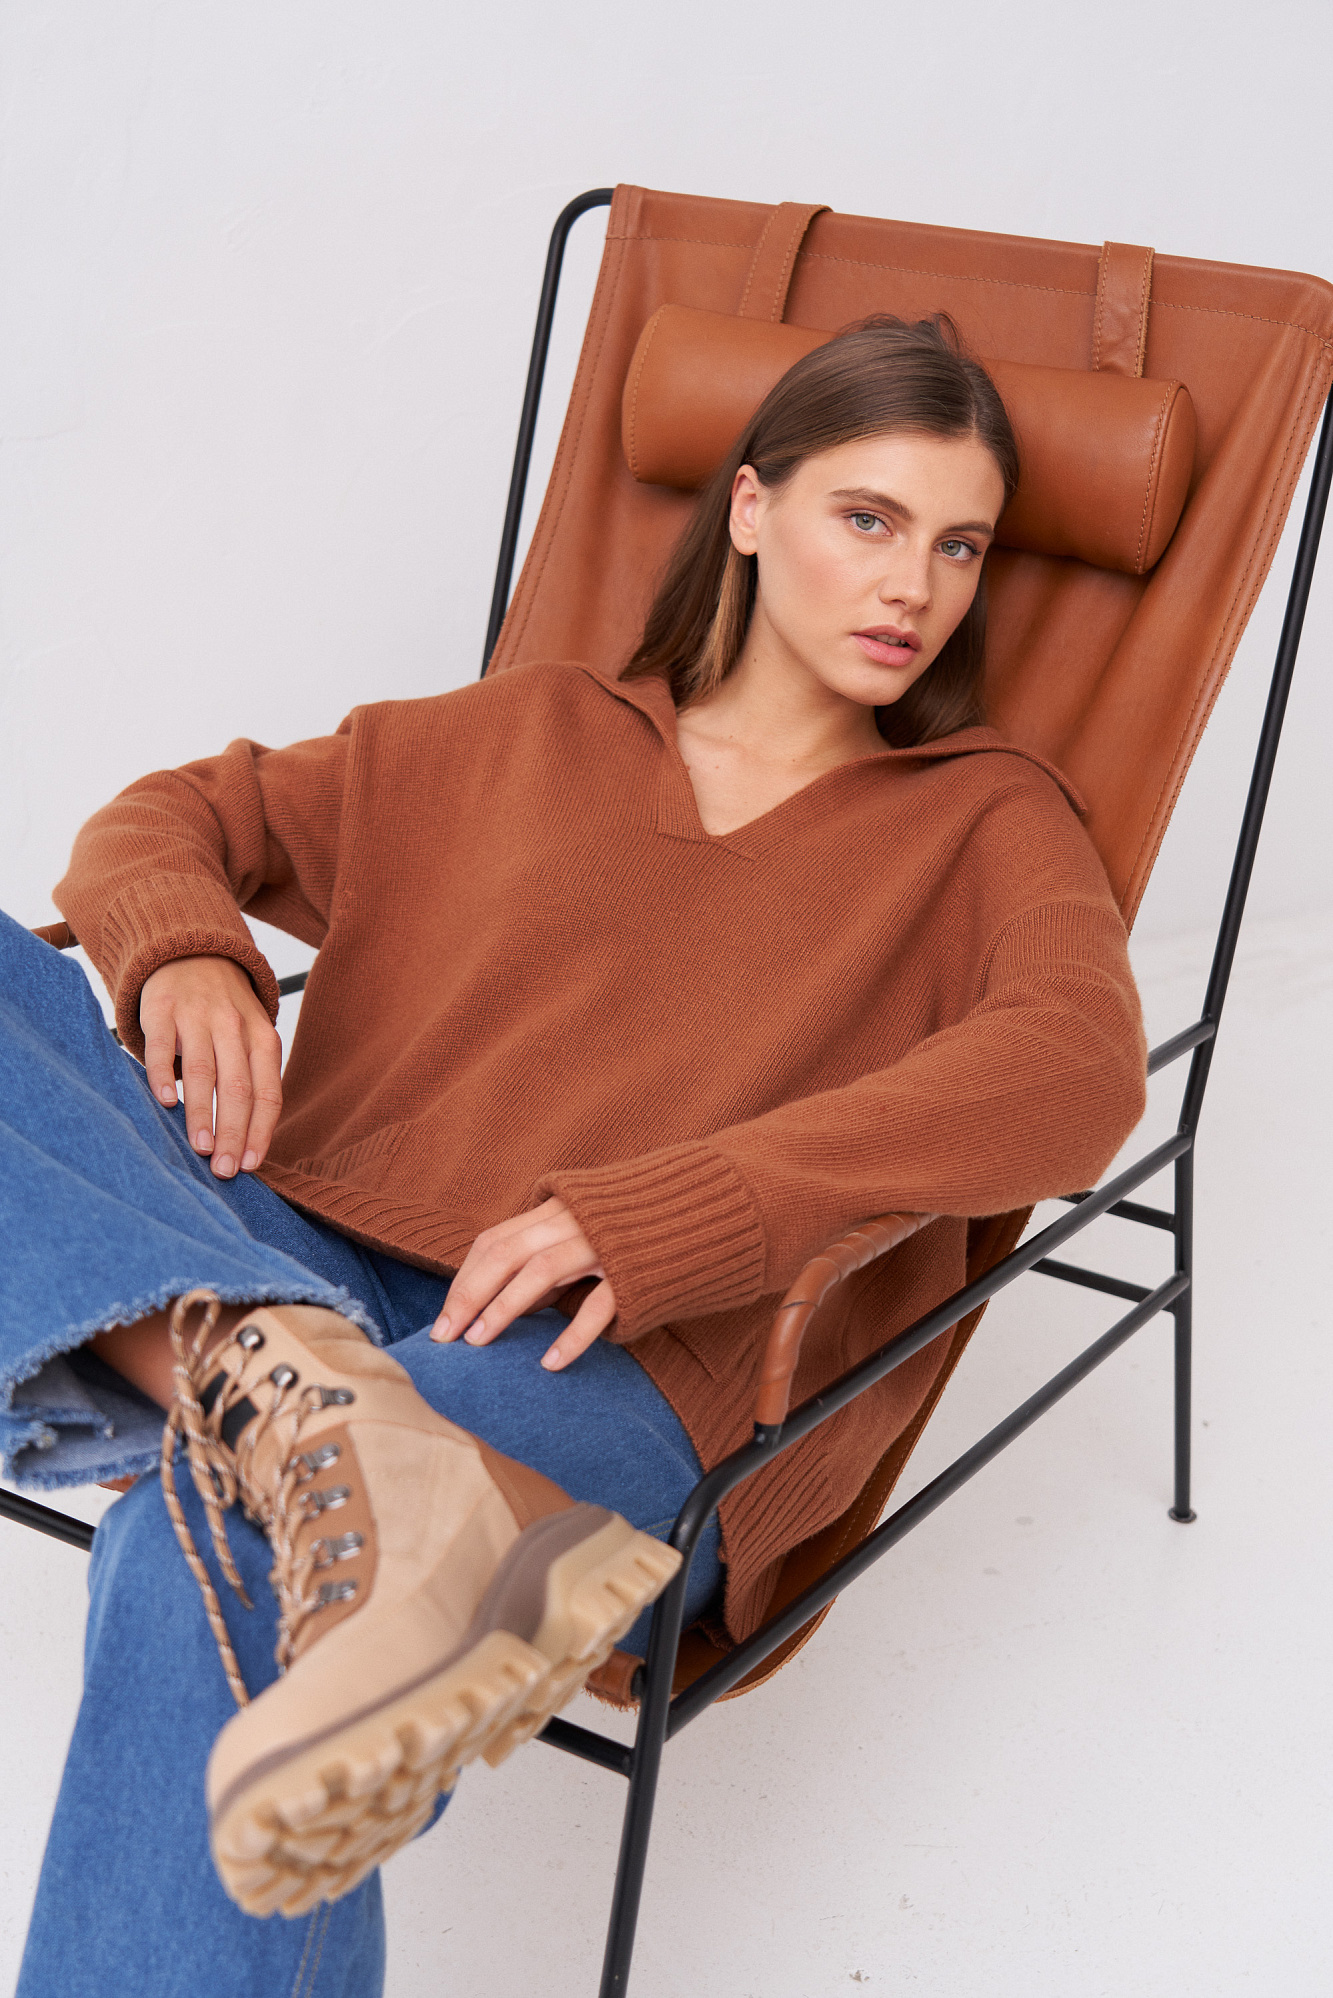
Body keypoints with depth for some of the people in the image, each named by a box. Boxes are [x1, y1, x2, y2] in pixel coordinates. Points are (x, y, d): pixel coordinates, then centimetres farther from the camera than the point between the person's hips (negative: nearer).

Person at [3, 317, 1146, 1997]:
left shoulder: (988, 821, 15)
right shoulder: (526, 737, 23)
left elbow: (1076, 1065, -8)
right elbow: (172, 819, 25)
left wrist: (660, 1213, -22)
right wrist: (185, 955, -3)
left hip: (625, 1383, -4)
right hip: (310, 1286, 5)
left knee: (203, 1567, -37)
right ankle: (302, 1415, -41)